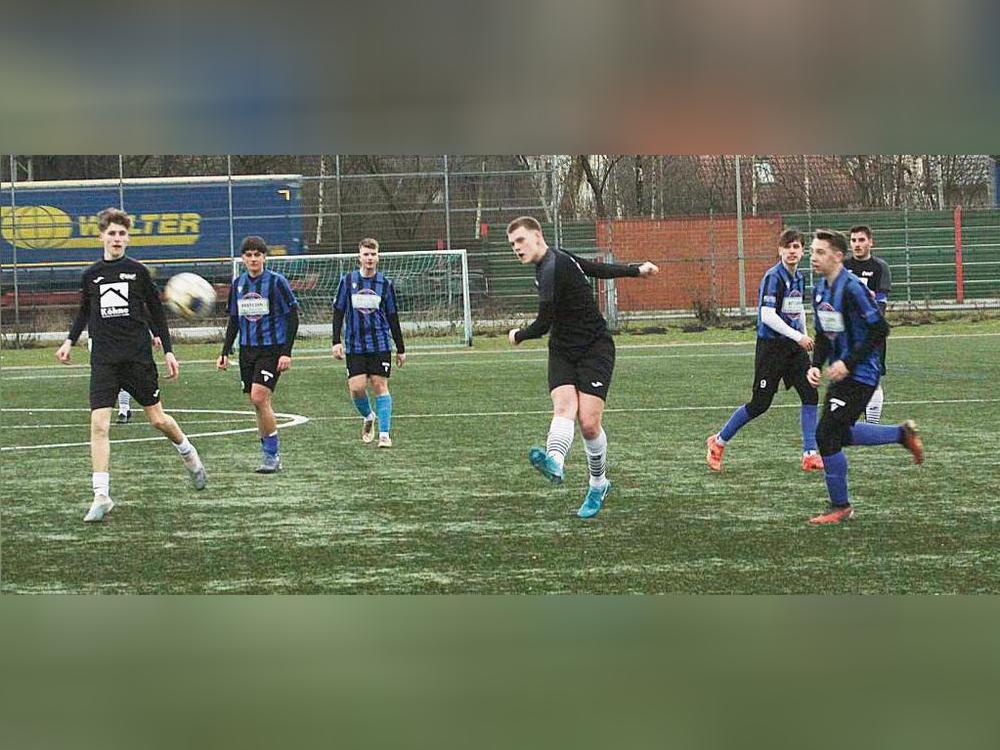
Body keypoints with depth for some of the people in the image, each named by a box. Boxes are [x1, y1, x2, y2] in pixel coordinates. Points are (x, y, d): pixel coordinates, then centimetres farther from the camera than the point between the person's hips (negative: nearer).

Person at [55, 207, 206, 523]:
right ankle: (102, 496, -10)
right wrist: (70, 341, 9)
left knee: (158, 419, 6)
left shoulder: (138, 271, 1)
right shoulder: (91, 275, 6)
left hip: (138, 356, -1)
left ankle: (189, 455, 37)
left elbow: (156, 313, 7)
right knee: (98, 425, -12)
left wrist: (168, 351, 5)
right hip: (104, 360, 1)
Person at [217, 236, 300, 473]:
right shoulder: (237, 284, 9)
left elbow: (292, 317, -7)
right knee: (257, 403, 5)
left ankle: (272, 455, -7)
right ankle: (270, 455, 14)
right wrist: (225, 353, 12)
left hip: (272, 349, -6)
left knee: (259, 398, -17)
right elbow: (233, 321, 18)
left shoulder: (276, 282, -7)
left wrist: (287, 352, -13)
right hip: (247, 350, 6)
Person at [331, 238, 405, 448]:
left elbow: (393, 318, 10)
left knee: (380, 385, -5)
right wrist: (336, 341, -2)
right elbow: (338, 312, 8)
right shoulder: (348, 281, 4)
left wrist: (400, 349, 11)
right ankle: (368, 417, 23)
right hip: (354, 345, 0)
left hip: (380, 344, 0)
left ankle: (384, 434, -4)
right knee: (356, 387, -7)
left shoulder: (385, 283, 5)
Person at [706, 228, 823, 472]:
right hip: (771, 345, -7)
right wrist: (798, 336, -24)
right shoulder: (773, 276, -16)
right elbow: (767, 315, -24)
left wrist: (805, 335, 16)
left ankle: (810, 455, 2)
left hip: (794, 345, 7)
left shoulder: (799, 277, 9)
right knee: (760, 403, -3)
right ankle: (718, 441, 14)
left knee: (810, 395, -3)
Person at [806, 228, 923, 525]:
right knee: (839, 433, 17)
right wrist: (815, 365, 1)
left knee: (827, 436, -9)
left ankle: (840, 507, 4)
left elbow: (879, 329, -21)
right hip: (841, 374, 9)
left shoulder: (852, 289, -20)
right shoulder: (820, 290, 8)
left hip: (860, 375, -9)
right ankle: (902, 434, 31)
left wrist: (848, 363, -22)